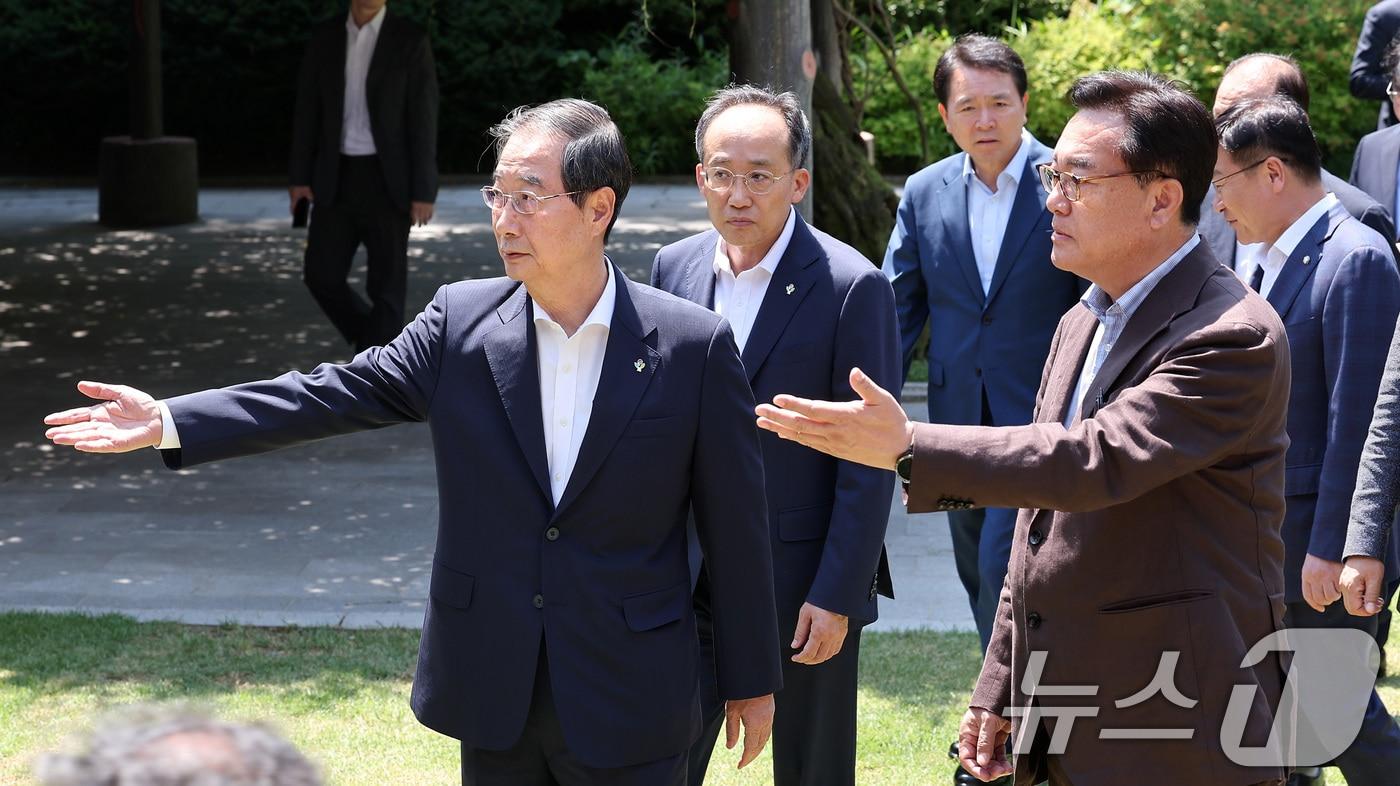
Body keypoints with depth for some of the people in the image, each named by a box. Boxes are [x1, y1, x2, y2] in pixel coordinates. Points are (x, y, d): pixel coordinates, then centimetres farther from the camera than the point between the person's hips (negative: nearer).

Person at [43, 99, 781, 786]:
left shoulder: (693, 345, -8)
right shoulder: (462, 321, 0)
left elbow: (734, 522, -4)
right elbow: (336, 393, 0)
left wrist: (751, 681, 1)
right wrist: (168, 422, -9)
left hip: (629, 706, -3)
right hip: (493, 689, 3)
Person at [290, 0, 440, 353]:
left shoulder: (411, 40, -6)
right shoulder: (324, 38, 6)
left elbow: (423, 119, -8)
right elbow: (307, 111, 8)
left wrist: (424, 192, -11)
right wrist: (299, 178, 2)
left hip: (388, 179, -4)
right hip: (337, 178, 4)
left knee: (386, 286, -3)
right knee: (321, 275, 2)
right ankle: (372, 339, 26)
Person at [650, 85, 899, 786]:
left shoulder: (851, 286, -13)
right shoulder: (674, 268, 3)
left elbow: (868, 462, -13)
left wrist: (836, 596, -15)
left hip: (806, 586, -4)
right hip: (687, 583, 4)